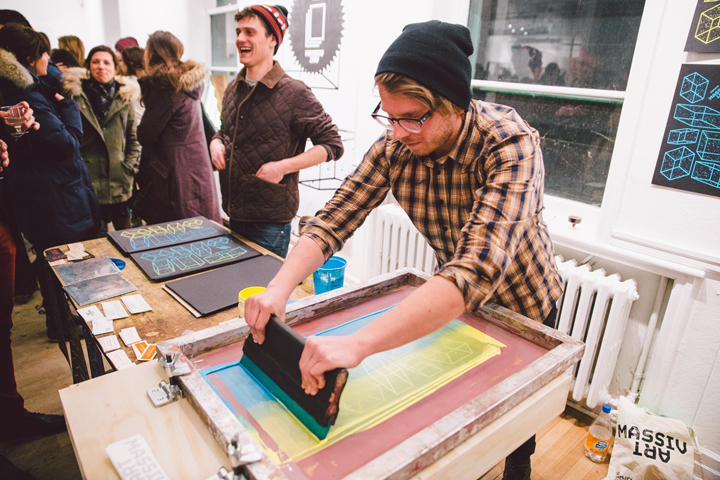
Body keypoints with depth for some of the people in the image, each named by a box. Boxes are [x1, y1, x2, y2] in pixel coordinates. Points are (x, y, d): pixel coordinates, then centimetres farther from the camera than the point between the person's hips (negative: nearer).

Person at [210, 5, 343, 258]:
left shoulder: (294, 93, -12)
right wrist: (216, 142, 2)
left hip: (270, 221, -7)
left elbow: (332, 145, -13)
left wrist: (283, 166, -21)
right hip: (233, 214, 7)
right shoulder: (233, 90, 9)